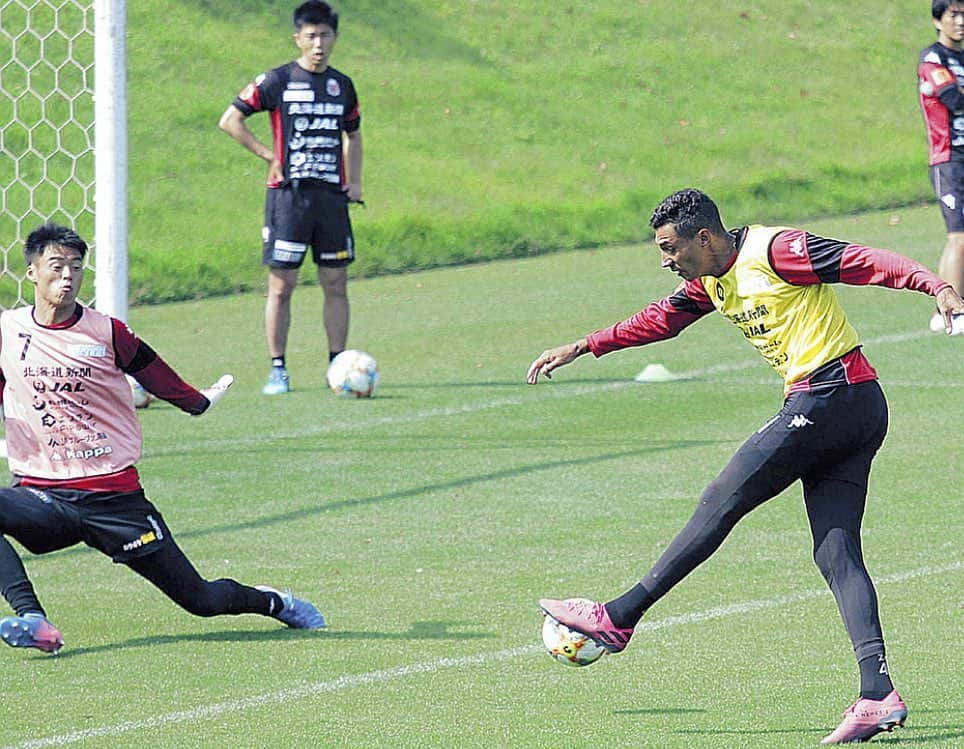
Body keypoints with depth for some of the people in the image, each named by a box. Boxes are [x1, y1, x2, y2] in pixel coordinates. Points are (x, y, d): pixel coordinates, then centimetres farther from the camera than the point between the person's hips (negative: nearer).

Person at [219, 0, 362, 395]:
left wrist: (354, 181, 12)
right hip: (289, 195, -4)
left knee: (336, 285, 5)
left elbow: (352, 135, 26)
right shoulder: (277, 81, -2)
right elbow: (229, 120, -2)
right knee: (281, 286, -4)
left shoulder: (342, 85, 12)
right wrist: (268, 155, -5)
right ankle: (277, 370, 1)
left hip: (332, 196, 4)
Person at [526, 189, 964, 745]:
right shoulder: (711, 280, 17)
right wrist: (581, 348, 33)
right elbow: (659, 320, 32)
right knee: (837, 555, 0)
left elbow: (867, 263, -17)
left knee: (722, 503, -3)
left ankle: (618, 618, 3)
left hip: (829, 396, -9)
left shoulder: (774, 250, -11)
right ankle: (879, 696, -10)